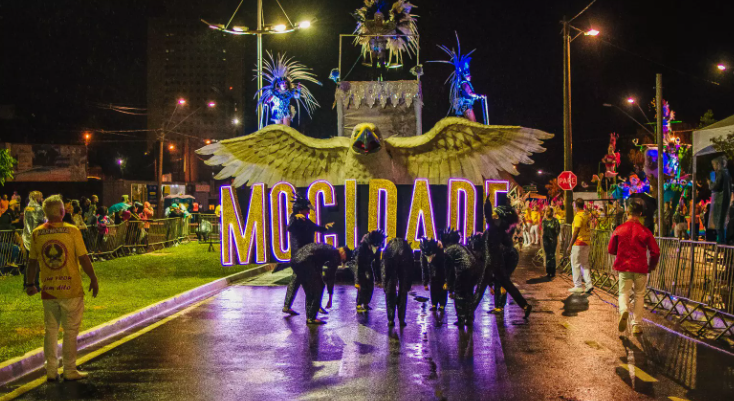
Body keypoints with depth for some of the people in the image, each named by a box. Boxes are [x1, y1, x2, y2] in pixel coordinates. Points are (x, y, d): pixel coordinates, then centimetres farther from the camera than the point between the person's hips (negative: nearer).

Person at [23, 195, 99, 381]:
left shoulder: (37, 233, 0)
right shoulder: (71, 231, -10)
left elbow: (32, 262, 6)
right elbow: (83, 258, -9)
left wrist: (30, 283, 18)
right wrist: (94, 280, 1)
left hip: (48, 290, 3)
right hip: (71, 289, -3)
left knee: (51, 330, 14)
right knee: (71, 331, 7)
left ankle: (51, 371, 17)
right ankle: (70, 371, 11)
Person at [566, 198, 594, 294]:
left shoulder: (578, 216, -18)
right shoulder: (587, 214, 8)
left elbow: (576, 232, -21)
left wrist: (570, 246, -19)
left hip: (578, 243, -8)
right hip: (587, 243, 8)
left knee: (575, 264, 0)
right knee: (585, 264, 14)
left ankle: (578, 286, 1)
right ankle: (589, 284, 8)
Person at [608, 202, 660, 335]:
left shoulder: (619, 229, -2)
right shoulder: (645, 231, -5)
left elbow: (611, 250, 5)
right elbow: (655, 251, -5)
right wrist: (651, 266, 12)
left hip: (624, 268, 0)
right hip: (640, 268, 0)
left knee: (623, 293, 10)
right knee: (639, 296, 12)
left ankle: (623, 310, -22)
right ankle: (636, 325, 12)